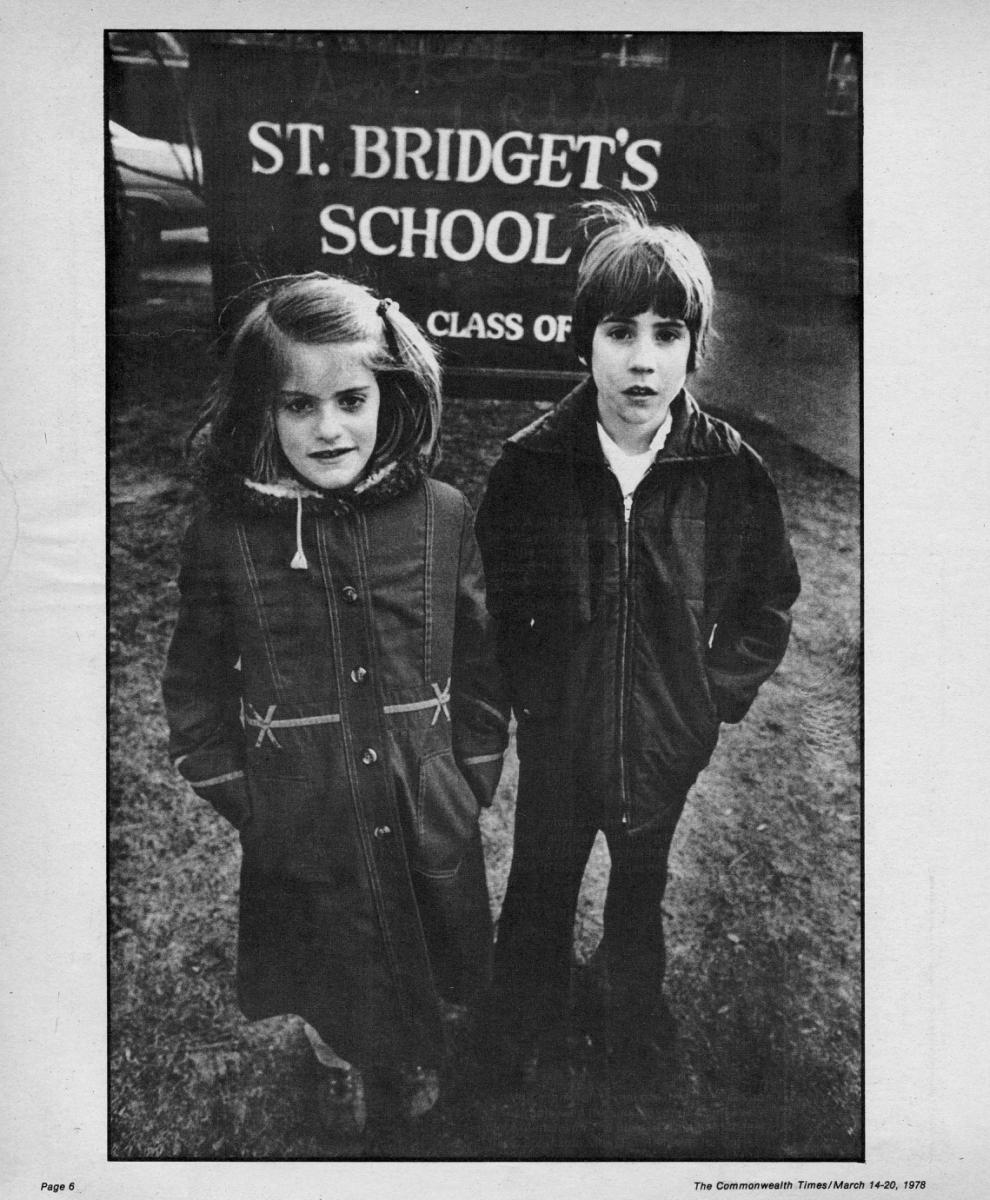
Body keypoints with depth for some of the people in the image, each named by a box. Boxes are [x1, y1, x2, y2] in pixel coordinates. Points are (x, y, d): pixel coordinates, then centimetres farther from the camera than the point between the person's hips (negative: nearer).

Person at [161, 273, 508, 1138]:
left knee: (435, 992, 24)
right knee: (329, 1000, 24)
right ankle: (340, 1068, 59)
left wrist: (470, 784, -1)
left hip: (431, 836, 1)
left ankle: (419, 1063, 58)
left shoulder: (443, 516, -10)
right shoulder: (223, 537, -12)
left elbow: (483, 666, 0)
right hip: (301, 847, 0)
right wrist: (243, 808, -4)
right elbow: (194, 699, -2)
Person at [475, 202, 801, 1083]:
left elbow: (768, 603, 0)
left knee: (642, 893, 26)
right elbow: (491, 605, -3)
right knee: (540, 897, 21)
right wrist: (531, 694, -7)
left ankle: (635, 1026, 55)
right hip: (556, 744, 0)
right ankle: (527, 1043, 49)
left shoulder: (732, 471, -13)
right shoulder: (529, 465, -14)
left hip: (669, 747, 1)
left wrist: (716, 693, -7)